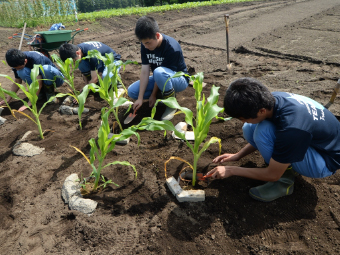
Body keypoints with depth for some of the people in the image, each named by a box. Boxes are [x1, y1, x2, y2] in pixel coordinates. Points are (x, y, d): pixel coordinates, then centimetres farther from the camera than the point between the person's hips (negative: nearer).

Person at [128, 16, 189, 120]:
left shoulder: (172, 48, -29)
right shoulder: (145, 45, -11)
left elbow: (162, 73, -24)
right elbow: (145, 71, -15)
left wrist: (153, 95, -16)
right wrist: (140, 98, -19)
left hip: (179, 79, -6)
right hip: (159, 80, 7)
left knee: (159, 72, -40)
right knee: (131, 91, -8)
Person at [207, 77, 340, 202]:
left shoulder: (290, 129, -38)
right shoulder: (271, 100, -16)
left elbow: (273, 175, -24)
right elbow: (259, 138, 5)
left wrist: (231, 170, -16)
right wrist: (237, 155, -2)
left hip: (326, 160, -7)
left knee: (263, 130, -31)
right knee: (249, 129, -10)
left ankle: (285, 180, -9)